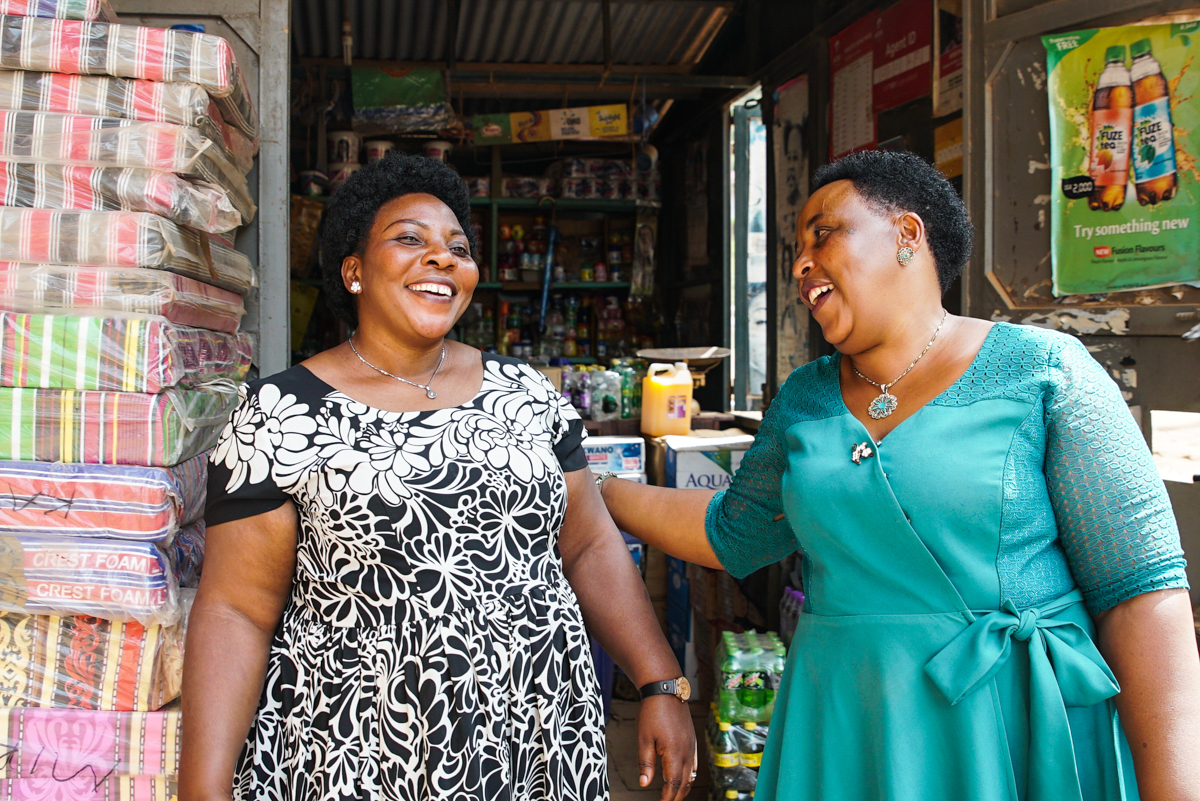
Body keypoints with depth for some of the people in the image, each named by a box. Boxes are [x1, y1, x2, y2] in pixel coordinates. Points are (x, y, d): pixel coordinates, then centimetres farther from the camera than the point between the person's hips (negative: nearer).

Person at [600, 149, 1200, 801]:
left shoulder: (1045, 374, -8)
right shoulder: (803, 402, 7)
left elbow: (1143, 588, -12)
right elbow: (733, 534, 20)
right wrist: (597, 491, 17)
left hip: (1019, 743, -4)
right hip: (847, 738, 5)